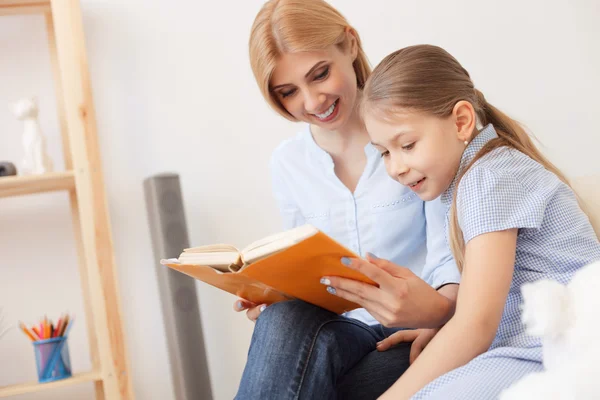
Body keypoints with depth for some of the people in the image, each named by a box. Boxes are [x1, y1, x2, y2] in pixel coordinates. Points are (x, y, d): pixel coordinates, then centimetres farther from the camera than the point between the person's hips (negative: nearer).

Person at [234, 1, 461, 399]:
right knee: (284, 318, -33)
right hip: (340, 327, 4)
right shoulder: (287, 163, 8)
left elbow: (449, 258, -9)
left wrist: (439, 308, -32)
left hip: (413, 333, -3)